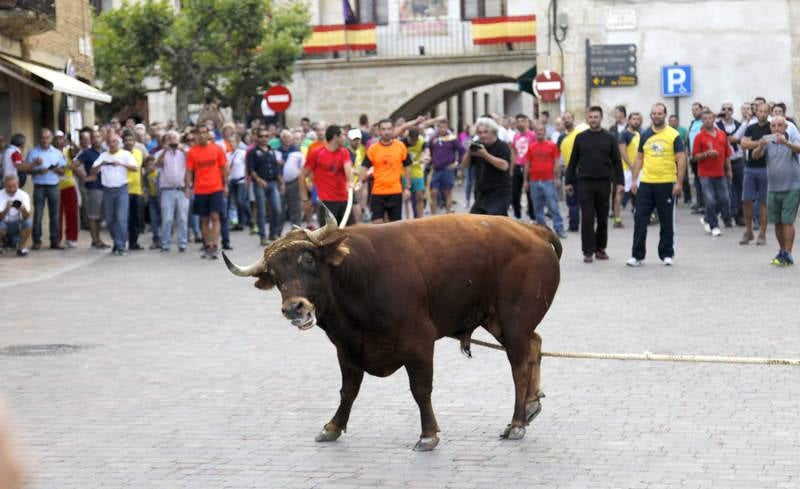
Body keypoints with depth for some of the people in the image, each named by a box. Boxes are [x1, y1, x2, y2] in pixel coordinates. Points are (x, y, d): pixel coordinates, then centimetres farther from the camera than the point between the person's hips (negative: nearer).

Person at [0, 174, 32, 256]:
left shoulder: (24, 195, -12)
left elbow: (26, 217, -22)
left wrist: (23, 210, -45)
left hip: (17, 225, 1)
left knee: (28, 223, -29)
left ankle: (21, 248, -9)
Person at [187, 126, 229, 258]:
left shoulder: (217, 149, 2)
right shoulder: (192, 152, 3)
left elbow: (224, 168, 6)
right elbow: (189, 171, 4)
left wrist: (225, 185, 2)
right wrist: (187, 187, -4)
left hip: (216, 189, -2)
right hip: (200, 191, 2)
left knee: (215, 217, -10)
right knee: (204, 220, 7)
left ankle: (215, 247, -12)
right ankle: (207, 247, 16)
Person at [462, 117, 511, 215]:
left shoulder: (502, 147, -8)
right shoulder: (478, 146, 11)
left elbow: (504, 166, -25)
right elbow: (465, 165, 11)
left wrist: (485, 155, -27)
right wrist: (469, 152, -9)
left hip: (499, 195, -7)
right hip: (481, 194, 7)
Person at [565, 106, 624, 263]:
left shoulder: (610, 138, 3)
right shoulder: (580, 138, 4)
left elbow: (617, 161, 2)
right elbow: (573, 161, 8)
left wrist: (619, 182, -5)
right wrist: (569, 182, 5)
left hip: (604, 183, 1)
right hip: (585, 183, -1)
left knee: (603, 218, 8)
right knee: (587, 218, -5)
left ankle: (600, 248, 20)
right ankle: (588, 252, -4)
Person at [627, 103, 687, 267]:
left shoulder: (674, 135, -3)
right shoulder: (645, 135, 9)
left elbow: (681, 159, -6)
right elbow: (639, 158, 14)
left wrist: (679, 183, -12)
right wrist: (634, 180, 6)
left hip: (666, 184, -3)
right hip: (646, 183, 3)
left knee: (666, 221, 6)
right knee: (640, 219, 1)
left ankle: (667, 255, 17)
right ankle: (637, 255, 6)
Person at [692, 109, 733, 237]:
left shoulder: (722, 134, 7)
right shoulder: (699, 137, -4)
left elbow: (727, 154, 14)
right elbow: (695, 156, -5)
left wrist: (729, 170, 13)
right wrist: (706, 154, -21)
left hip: (720, 173, 4)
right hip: (705, 174, -4)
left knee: (724, 200, 5)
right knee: (710, 201, -5)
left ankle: (707, 219, 25)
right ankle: (714, 226, 7)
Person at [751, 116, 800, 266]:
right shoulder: (768, 141, 4)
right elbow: (755, 156, -10)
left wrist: (786, 143, -47)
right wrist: (760, 147, -34)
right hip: (773, 188, 4)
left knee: (787, 221, -8)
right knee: (777, 222, 10)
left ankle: (788, 255, -7)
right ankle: (782, 251, 24)